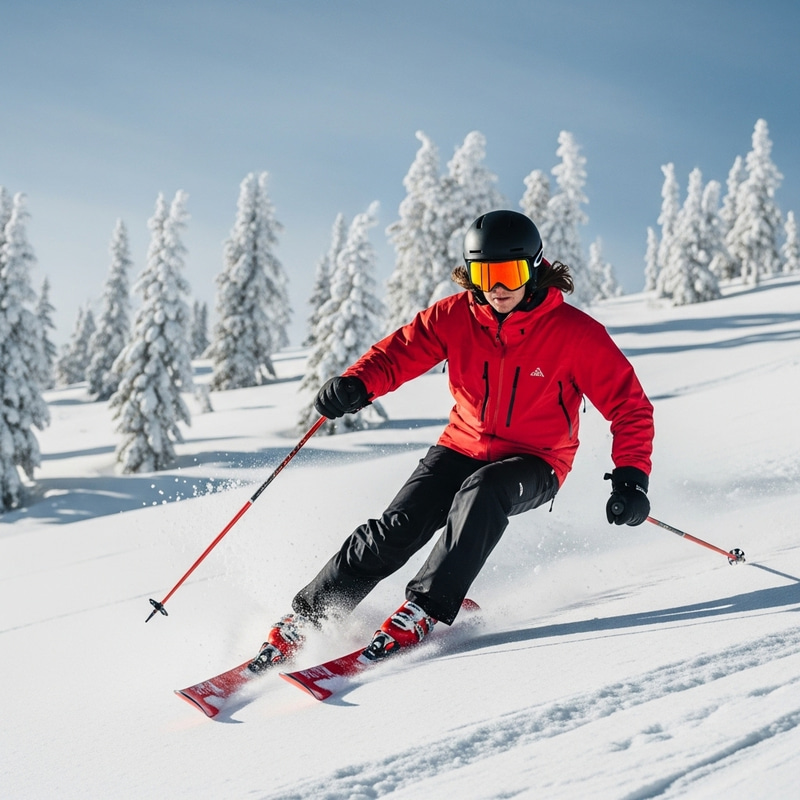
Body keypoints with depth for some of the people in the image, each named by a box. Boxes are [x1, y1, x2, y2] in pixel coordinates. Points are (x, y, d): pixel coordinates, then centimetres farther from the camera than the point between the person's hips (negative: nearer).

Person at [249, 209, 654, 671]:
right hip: (464, 447, 3)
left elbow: (629, 406, -12)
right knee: (398, 528, -14)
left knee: (481, 491, -35)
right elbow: (401, 351, -4)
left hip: (535, 463, -2)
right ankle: (306, 616, -2)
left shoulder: (576, 333, -16)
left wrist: (632, 475, -25)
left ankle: (425, 610, -27)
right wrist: (357, 383, -26)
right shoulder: (457, 316, -8)